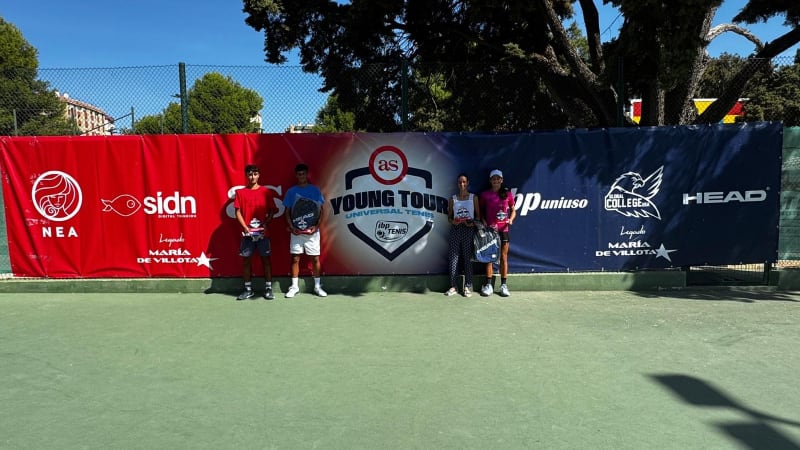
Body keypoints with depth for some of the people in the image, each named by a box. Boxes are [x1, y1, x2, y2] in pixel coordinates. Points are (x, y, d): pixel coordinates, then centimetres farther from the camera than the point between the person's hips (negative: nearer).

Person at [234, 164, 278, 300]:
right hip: (247, 232, 1)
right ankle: (248, 290, 15)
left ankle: (268, 288, 10)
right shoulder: (240, 192, 5)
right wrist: (245, 227, -10)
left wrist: (265, 224, -10)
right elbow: (238, 212, 2)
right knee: (246, 260, 5)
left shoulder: (266, 191, 4)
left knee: (266, 259, 3)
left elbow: (272, 211, 4)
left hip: (263, 232, -1)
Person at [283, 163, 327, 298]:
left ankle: (317, 286, 13)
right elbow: (287, 212, 8)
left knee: (315, 258, 2)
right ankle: (294, 287, 14)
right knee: (295, 258, 4)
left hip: (312, 231, -1)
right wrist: (292, 227, -6)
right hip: (296, 231, 1)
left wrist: (317, 226, -9)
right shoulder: (291, 191, 6)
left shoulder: (315, 190, 3)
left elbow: (322, 210, 4)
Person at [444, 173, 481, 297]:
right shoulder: (453, 199, 9)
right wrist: (453, 221, -11)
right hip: (455, 230, 2)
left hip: (468, 230, -1)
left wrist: (473, 223, -13)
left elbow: (478, 215, 6)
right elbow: (449, 217, 11)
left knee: (468, 258, 1)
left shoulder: (473, 197, 5)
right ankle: (453, 286, 7)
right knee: (453, 258, 0)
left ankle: (468, 286, 8)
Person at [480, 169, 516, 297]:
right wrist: (484, 223, -5)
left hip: (503, 229, 0)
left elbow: (513, 210, 9)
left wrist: (511, 219, -10)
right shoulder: (485, 194, 4)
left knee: (503, 257, 4)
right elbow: (481, 211, 10)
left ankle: (504, 285, 11)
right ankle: (489, 285, 9)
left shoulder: (508, 194, 5)